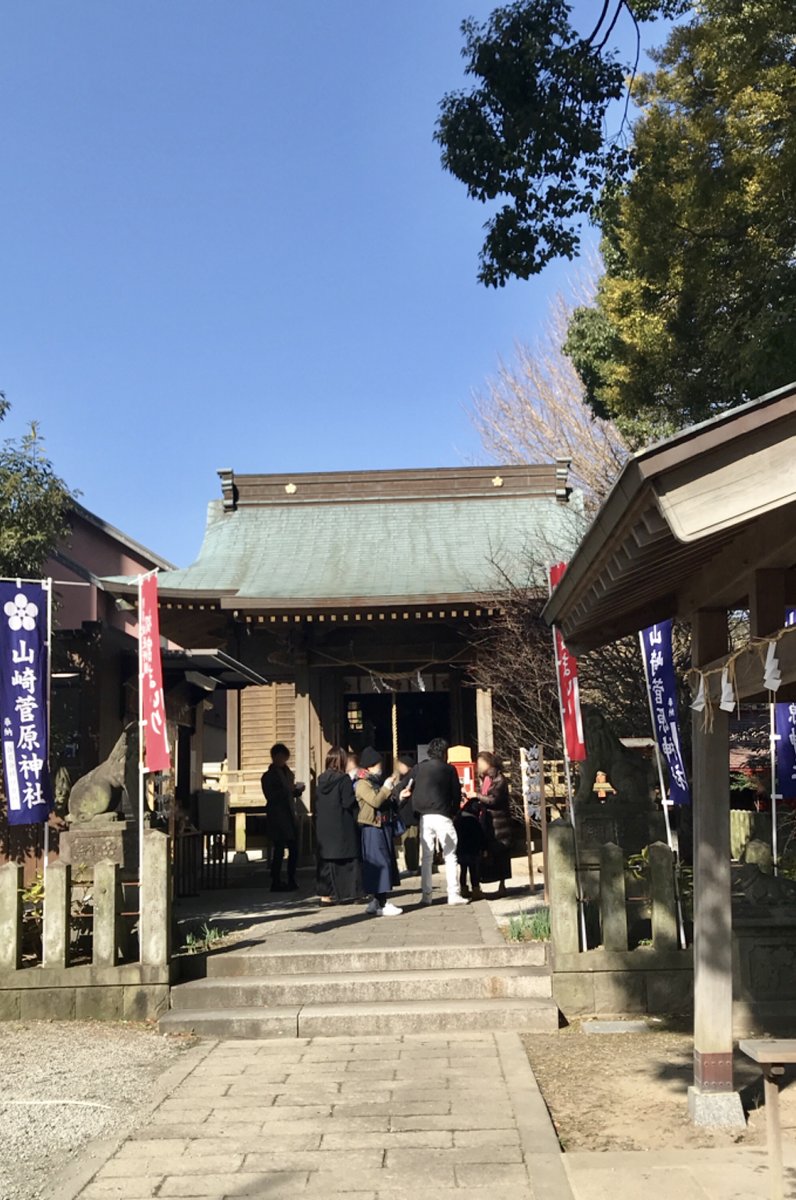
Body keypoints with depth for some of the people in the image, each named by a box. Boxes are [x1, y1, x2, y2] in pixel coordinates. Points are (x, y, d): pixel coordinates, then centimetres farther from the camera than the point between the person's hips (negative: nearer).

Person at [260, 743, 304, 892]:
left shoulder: (287, 772, 18)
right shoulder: (268, 776, -3)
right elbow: (271, 796, -13)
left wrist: (297, 789, 2)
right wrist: (288, 790, -19)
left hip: (289, 816, 7)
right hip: (277, 817, -7)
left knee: (294, 849, 5)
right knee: (279, 850, -7)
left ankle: (291, 881, 14)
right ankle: (276, 883, -1)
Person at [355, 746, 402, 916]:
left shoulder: (377, 782, 18)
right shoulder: (363, 784, -9)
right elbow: (375, 801, -22)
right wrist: (387, 787, -16)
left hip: (383, 827, 9)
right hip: (372, 829, -9)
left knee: (386, 862, 10)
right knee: (379, 863, -10)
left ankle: (378, 901, 16)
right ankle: (381, 905, -8)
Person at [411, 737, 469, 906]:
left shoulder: (419, 768, 7)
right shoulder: (449, 769, 0)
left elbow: (412, 792, 7)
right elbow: (457, 794, 1)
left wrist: (417, 810, 12)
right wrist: (453, 813, 11)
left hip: (424, 817, 3)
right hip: (443, 816, -3)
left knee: (426, 857, 9)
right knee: (450, 856, 3)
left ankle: (426, 896, 7)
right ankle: (454, 895, -2)